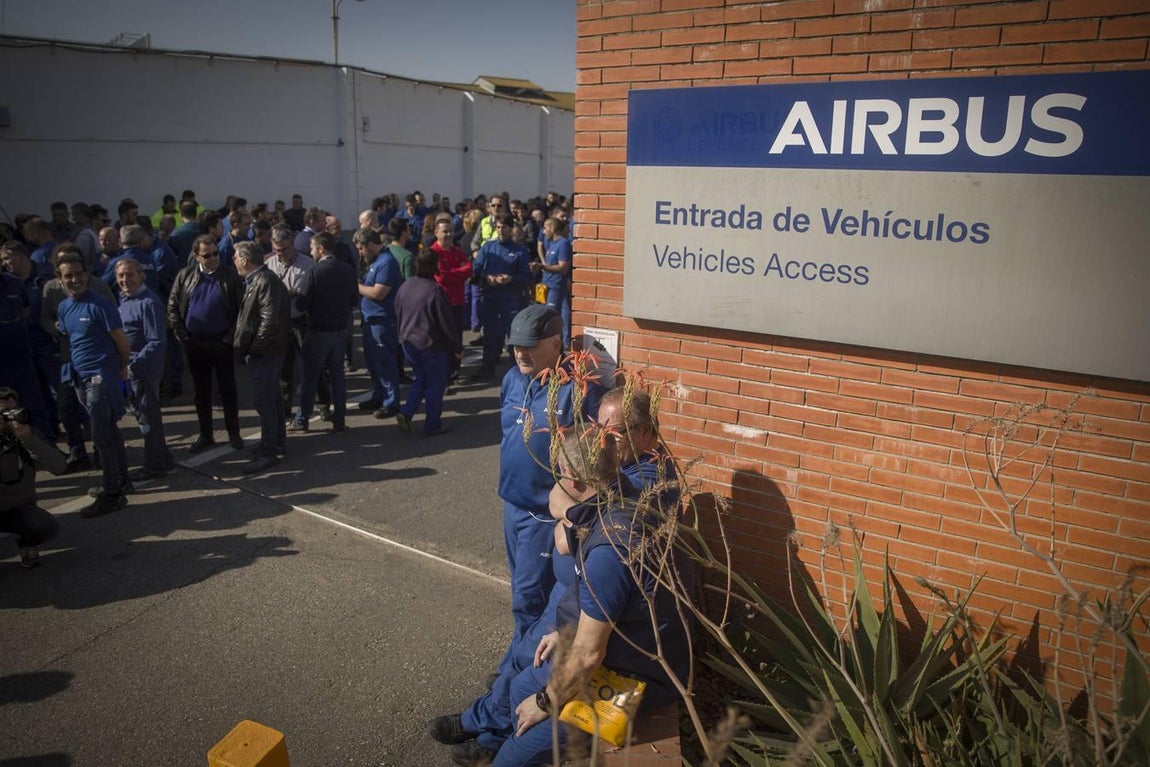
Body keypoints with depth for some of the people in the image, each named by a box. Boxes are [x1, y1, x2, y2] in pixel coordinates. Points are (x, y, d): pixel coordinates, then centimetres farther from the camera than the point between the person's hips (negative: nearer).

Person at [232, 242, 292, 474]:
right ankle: (278, 443, 30)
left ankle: (267, 453, 0)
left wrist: (252, 348, -18)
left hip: (265, 351, -10)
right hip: (265, 351, 10)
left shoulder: (266, 282, -18)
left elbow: (270, 320, -24)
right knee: (271, 397, 18)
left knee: (263, 401, -6)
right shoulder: (256, 280, 13)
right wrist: (242, 346, 13)